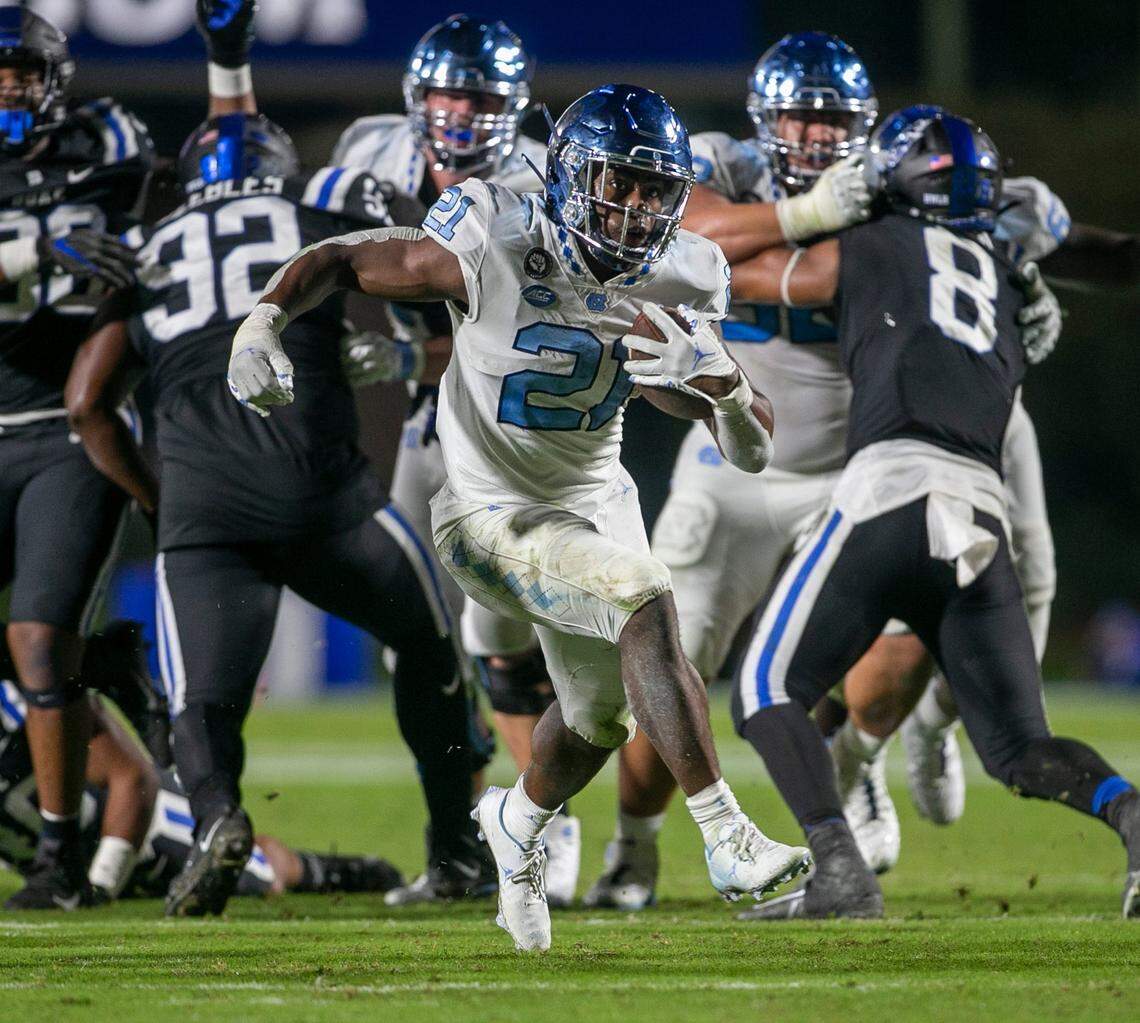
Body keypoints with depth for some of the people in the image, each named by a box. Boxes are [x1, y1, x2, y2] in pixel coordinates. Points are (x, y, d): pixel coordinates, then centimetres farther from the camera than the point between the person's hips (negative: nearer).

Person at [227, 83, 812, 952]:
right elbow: (340, 262, -13)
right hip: (496, 516, -6)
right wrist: (263, 323, -29)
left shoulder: (678, 285, -13)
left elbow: (754, 454, -14)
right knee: (647, 602, -30)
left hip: (599, 503, 6)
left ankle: (520, 820, 55)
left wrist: (720, 377, -34)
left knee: (602, 719, 21)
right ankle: (727, 840, -30)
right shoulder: (494, 251, -25)